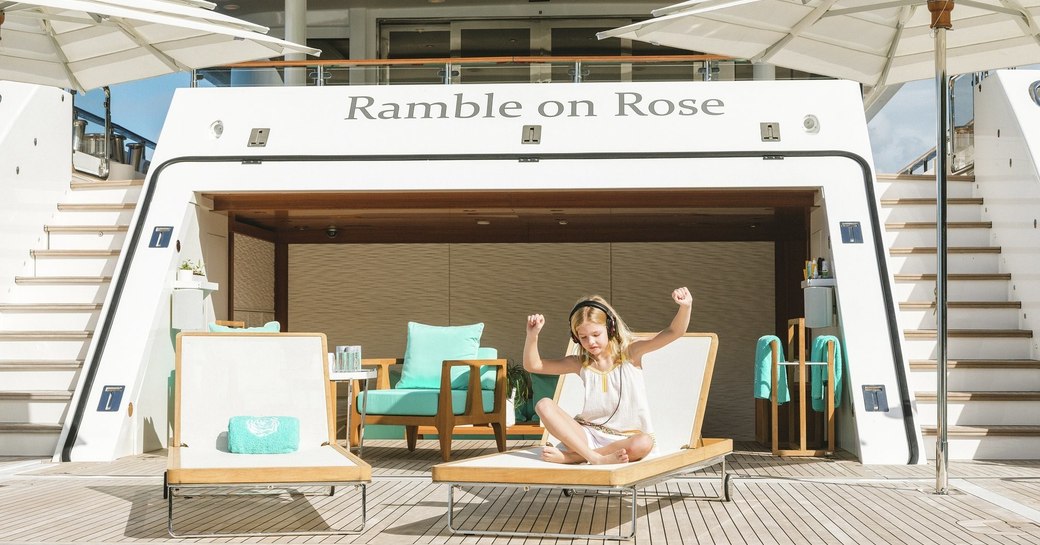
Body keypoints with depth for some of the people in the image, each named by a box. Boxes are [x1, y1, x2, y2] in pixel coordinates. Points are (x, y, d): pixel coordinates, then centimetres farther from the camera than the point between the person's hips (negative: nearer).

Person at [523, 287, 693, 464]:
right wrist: (532, 335, -10)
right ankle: (595, 457, -32)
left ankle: (569, 456, -28)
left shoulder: (629, 353, -1)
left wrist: (685, 307, -31)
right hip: (589, 434, 2)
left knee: (644, 444, -38)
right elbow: (532, 365, 7)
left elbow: (673, 332, -12)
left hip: (626, 437, -2)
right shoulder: (580, 364, 6)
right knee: (544, 405, -18)